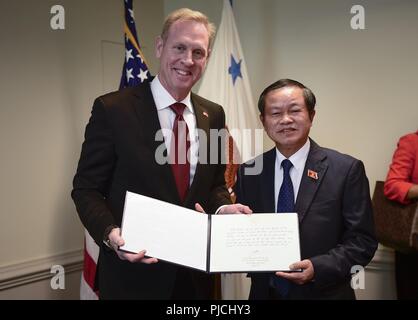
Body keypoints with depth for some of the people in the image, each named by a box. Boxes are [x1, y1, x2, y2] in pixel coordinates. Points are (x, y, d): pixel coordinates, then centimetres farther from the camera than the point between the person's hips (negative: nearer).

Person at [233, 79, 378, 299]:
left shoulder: (346, 170, -10)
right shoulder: (249, 172, -1)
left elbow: (363, 240, -9)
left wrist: (318, 268, -22)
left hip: (323, 293, -2)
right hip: (264, 292, 3)